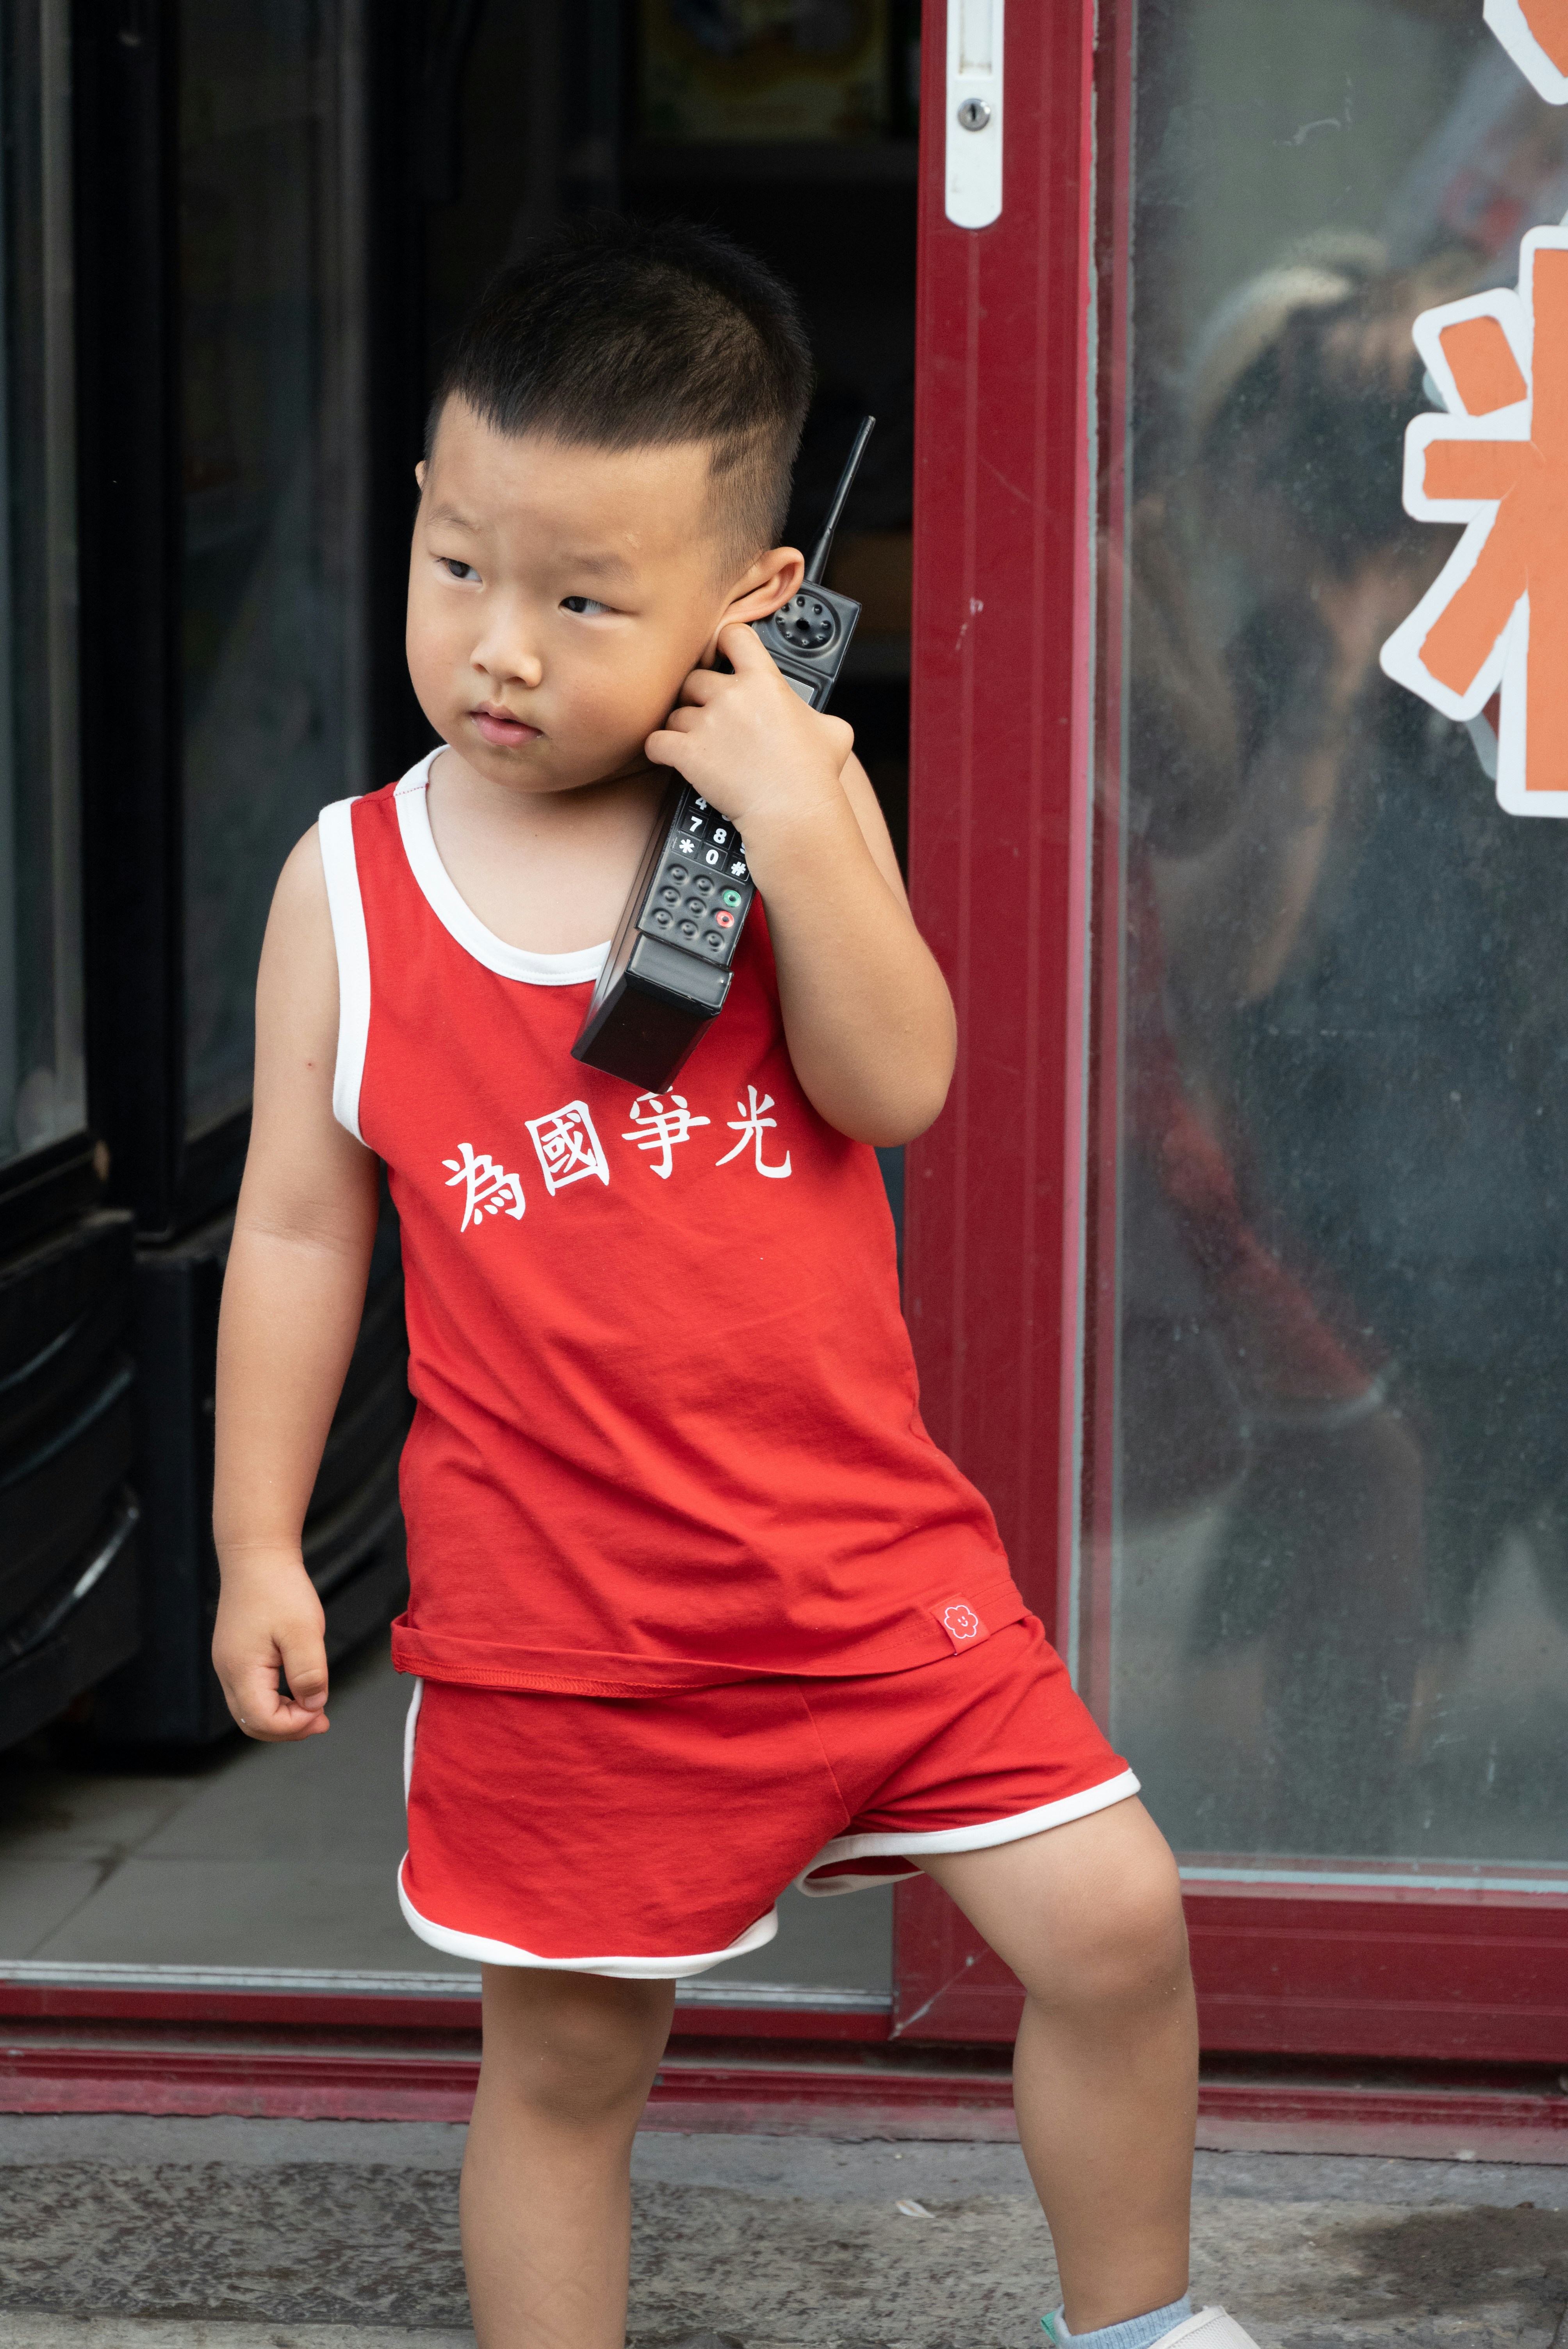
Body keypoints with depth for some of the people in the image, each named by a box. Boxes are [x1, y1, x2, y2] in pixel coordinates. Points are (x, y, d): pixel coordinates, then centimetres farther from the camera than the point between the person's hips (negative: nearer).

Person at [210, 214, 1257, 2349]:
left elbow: (895, 1090, -14)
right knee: (565, 2057, 10)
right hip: (556, 1616, -1)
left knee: (1111, 1923, 0)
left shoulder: (793, 804, -2)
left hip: (868, 1560, 1)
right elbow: (299, 1229, 3)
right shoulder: (352, 886, -3)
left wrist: (796, 823, -24)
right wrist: (259, 1547, 2)